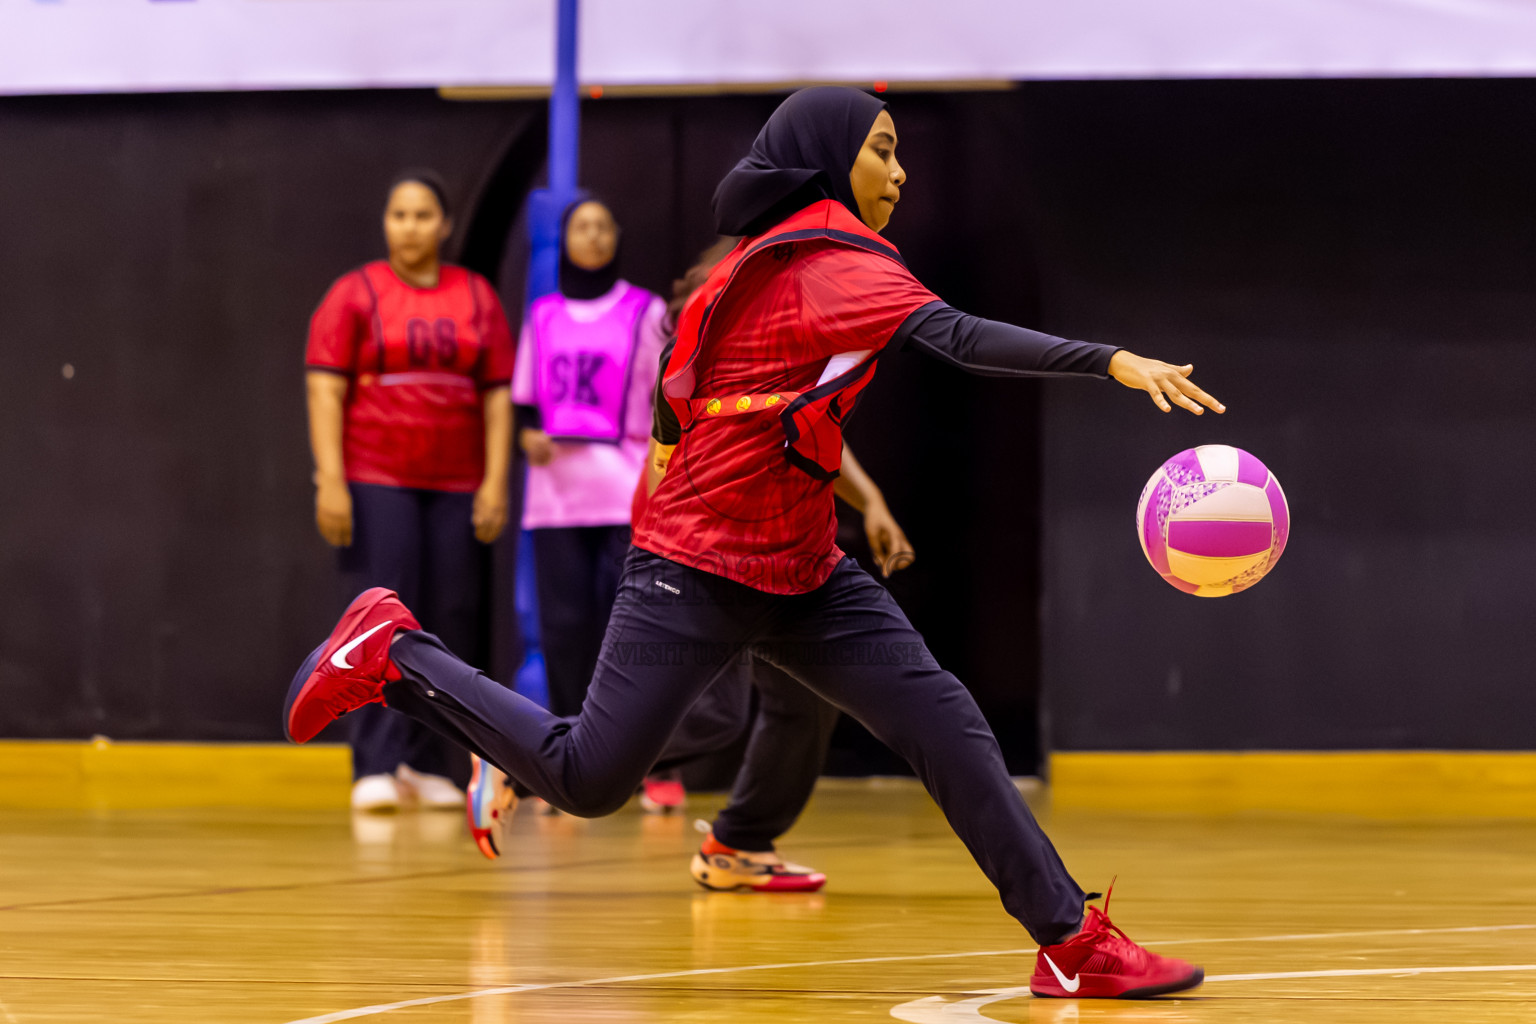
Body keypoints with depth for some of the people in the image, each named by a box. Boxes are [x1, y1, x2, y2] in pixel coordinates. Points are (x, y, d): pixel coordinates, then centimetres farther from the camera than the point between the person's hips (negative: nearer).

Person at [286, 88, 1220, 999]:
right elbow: (952, 334, -31)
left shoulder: (778, 254, 14)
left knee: (943, 722, -4)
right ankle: (394, 655, 15)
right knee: (589, 778, -4)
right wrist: (1110, 361, -40)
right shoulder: (826, 253, -15)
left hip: (799, 573, 10)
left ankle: (1072, 941, -7)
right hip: (699, 572, -10)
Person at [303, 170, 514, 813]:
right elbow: (324, 390, -3)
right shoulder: (354, 295, 2)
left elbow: (497, 394, 9)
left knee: (452, 624, 1)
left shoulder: (477, 298, 10)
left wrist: (496, 481, 0)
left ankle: (431, 767, 8)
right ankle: (376, 771, -9)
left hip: (456, 487, 3)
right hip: (375, 482, -3)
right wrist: (331, 481, -12)